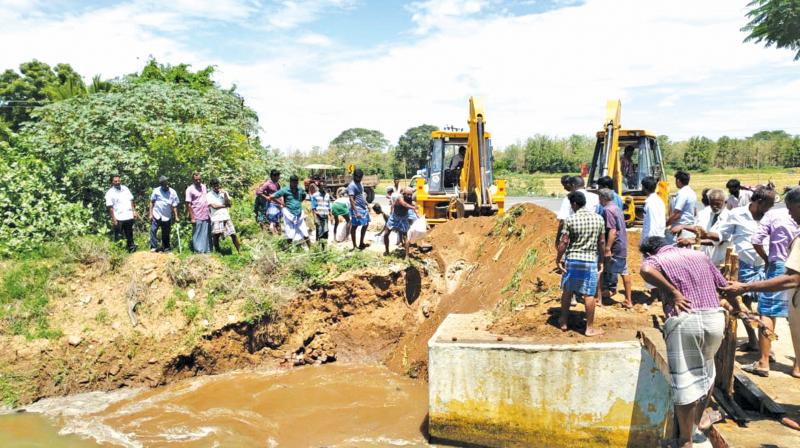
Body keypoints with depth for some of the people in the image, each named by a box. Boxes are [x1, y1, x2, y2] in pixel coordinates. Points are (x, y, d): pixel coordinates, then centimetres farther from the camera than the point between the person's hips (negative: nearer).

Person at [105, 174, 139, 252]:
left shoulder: (125, 189, 10)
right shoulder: (110, 193, -6)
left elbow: (131, 201, 15)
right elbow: (110, 207, -9)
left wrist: (134, 211, 8)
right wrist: (113, 218, -15)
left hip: (129, 216, 5)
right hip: (119, 219, -5)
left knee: (129, 235, 14)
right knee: (118, 237, 2)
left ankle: (131, 248, 24)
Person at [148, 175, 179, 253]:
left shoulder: (173, 192, -3)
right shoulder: (156, 191, -4)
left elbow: (174, 206, 0)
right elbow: (152, 202, 2)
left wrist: (176, 217, -5)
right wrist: (150, 214, -4)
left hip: (167, 217, 1)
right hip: (156, 215, -1)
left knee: (166, 233, 9)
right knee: (153, 230, -11)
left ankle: (166, 248, 20)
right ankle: (154, 247, -4)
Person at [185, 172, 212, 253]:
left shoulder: (204, 186, 11)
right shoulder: (190, 189, -6)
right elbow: (188, 204, -8)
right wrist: (192, 218, -13)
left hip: (206, 216, 6)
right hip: (197, 217, -6)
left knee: (207, 234, 9)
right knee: (197, 235, 0)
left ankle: (207, 250, 16)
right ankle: (198, 251, 5)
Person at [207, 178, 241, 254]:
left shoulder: (224, 192, 10)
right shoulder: (209, 195, 0)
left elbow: (229, 204, 0)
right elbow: (214, 206, -11)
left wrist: (225, 195, -11)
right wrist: (224, 205, -2)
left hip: (226, 217, 2)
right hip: (216, 219, -2)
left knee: (233, 234, -1)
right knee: (216, 236, -1)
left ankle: (239, 251, 6)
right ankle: (217, 252, 13)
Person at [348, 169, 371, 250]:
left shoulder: (360, 184, 12)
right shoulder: (351, 186, -16)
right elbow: (351, 200, -22)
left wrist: (367, 205, 20)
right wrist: (356, 212, -27)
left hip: (364, 208, 9)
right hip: (357, 209, -9)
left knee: (366, 224, 14)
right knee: (354, 227, -1)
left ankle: (361, 243, 24)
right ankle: (354, 246, 5)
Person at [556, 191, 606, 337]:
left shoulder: (570, 220, -10)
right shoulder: (599, 218, 0)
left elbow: (564, 242, -10)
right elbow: (602, 242, 5)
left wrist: (558, 259, 2)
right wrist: (601, 261, 15)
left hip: (572, 259, -1)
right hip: (591, 260, 1)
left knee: (567, 291, 14)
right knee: (589, 295, 5)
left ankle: (564, 322, 26)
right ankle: (590, 328, 11)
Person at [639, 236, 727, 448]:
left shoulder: (656, 259, 6)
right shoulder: (699, 255, 20)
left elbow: (646, 270, -20)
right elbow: (724, 285, 23)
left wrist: (672, 292, -12)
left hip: (683, 321, -4)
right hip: (714, 317, 5)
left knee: (685, 383, 7)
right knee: (706, 368, 29)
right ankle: (701, 417, 47)